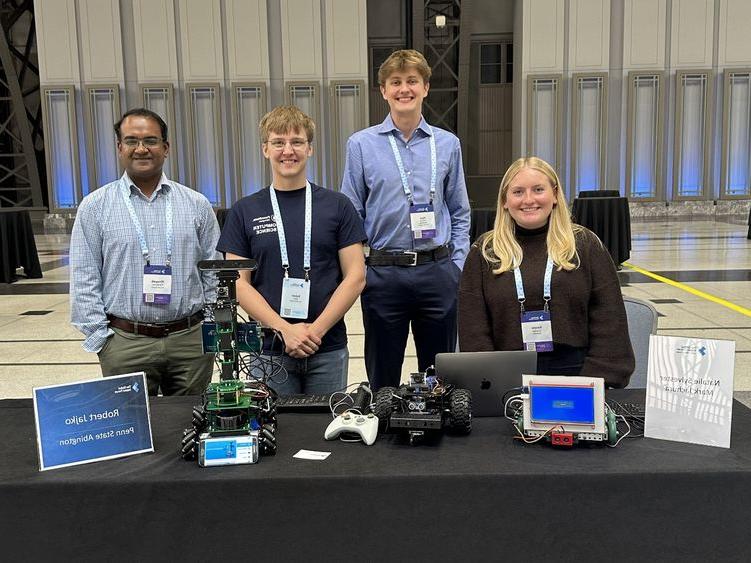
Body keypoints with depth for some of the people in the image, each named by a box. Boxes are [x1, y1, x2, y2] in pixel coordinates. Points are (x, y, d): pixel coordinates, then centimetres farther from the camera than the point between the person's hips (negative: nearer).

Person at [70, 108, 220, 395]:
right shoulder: (95, 207, 3)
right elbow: (84, 280, 2)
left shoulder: (197, 204, 6)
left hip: (191, 339, 1)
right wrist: (101, 338, -4)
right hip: (125, 343, -1)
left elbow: (214, 275, 8)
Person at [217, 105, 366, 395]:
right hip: (270, 350, 0)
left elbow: (355, 277, -2)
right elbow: (239, 283, -1)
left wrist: (317, 329, -11)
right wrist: (285, 329, -12)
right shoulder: (244, 211, 3)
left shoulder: (337, 206, 2)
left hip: (328, 349, 0)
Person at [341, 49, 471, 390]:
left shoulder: (448, 144, 7)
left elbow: (460, 212, 12)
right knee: (382, 377, 11)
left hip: (437, 272, 2)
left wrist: (456, 266, 3)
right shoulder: (361, 144, 1)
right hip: (383, 273, -1)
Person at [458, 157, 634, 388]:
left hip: (575, 373, 1)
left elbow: (609, 323, 4)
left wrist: (595, 384, -6)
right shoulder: (484, 253, 8)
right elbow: (473, 330, 4)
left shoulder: (586, 245, 8)